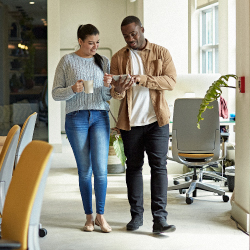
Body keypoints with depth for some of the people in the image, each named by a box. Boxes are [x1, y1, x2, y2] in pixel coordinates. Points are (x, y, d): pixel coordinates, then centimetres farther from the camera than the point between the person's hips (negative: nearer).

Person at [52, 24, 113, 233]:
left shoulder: (104, 61, 9)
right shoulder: (67, 61, 3)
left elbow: (109, 97, 9)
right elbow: (56, 93, 2)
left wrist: (107, 86, -13)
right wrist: (73, 89, -17)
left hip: (100, 117, 2)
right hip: (76, 118, -1)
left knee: (101, 169, -7)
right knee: (85, 170, 2)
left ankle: (101, 215, 6)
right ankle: (89, 216, 14)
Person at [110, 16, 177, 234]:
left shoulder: (161, 53, 4)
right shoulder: (118, 58, 7)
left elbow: (171, 81, -9)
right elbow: (114, 92, 1)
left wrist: (142, 79, -21)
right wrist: (118, 90, -24)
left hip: (156, 120, -2)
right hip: (130, 122, 2)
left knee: (159, 167, -6)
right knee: (133, 167, 8)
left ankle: (160, 219, -6)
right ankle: (136, 215, 18)